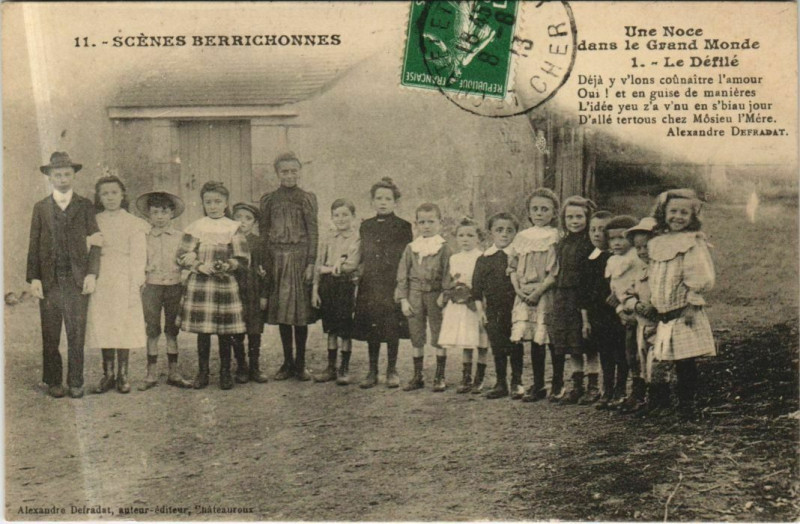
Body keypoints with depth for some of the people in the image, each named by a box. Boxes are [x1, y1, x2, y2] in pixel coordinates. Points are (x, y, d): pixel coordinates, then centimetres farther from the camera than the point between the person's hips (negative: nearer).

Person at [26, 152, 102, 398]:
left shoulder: (85, 206, 9)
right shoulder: (40, 208, 11)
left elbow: (95, 244, 5)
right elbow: (34, 246, 8)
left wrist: (92, 274, -5)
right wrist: (33, 278, -1)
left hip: (77, 280, -1)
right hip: (49, 281, 1)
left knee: (77, 336, 1)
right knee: (50, 337, 5)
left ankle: (75, 383, 10)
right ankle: (53, 382, 16)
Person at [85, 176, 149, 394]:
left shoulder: (134, 224, 2)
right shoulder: (94, 222, 10)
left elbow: (138, 257, -2)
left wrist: (135, 287, -8)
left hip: (123, 281, -2)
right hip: (100, 281, 2)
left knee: (124, 326, -2)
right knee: (102, 327, 3)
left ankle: (123, 375, 9)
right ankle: (107, 374, 13)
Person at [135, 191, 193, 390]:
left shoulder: (180, 237, 5)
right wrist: (141, 283, -3)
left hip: (174, 285, 1)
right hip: (151, 286, -1)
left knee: (172, 330, 8)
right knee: (152, 331, 3)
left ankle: (173, 372, 16)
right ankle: (152, 373, 11)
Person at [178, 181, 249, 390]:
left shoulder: (234, 228, 5)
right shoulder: (195, 227, 6)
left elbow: (243, 259, 1)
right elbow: (183, 256, 1)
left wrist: (227, 265, -16)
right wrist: (200, 266, -13)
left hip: (226, 283, 0)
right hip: (199, 284, 0)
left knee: (225, 331, 3)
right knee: (202, 330, 3)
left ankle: (225, 372, 14)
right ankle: (202, 372, 15)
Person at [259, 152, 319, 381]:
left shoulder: (307, 199, 3)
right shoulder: (268, 200, 7)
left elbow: (313, 233, 0)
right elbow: (263, 232, 7)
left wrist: (311, 263, -8)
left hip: (300, 257, -2)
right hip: (277, 258, 2)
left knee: (300, 309, 1)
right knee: (281, 311, 5)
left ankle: (300, 363, 11)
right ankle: (287, 362, 15)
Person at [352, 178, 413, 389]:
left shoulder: (403, 227, 0)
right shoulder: (365, 226, 11)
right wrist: (359, 270, 4)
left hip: (392, 284, -3)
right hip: (369, 284, 3)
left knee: (392, 329, 1)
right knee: (371, 329, 6)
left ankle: (392, 371, 13)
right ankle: (372, 371, 16)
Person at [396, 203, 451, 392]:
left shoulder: (443, 248, -2)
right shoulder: (411, 248, 7)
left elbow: (447, 275, -4)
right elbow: (402, 275, 7)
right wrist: (403, 299, 0)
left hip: (435, 295, -3)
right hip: (415, 296, 3)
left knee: (439, 337, 2)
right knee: (416, 337, 9)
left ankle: (440, 377, 13)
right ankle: (417, 376, 20)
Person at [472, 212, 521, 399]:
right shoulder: (483, 259, 5)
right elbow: (477, 287, 8)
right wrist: (480, 308, 2)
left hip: (514, 309, -2)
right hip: (493, 311, 2)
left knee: (515, 347, 3)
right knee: (497, 348, 8)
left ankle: (517, 382, 16)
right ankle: (501, 383, 17)